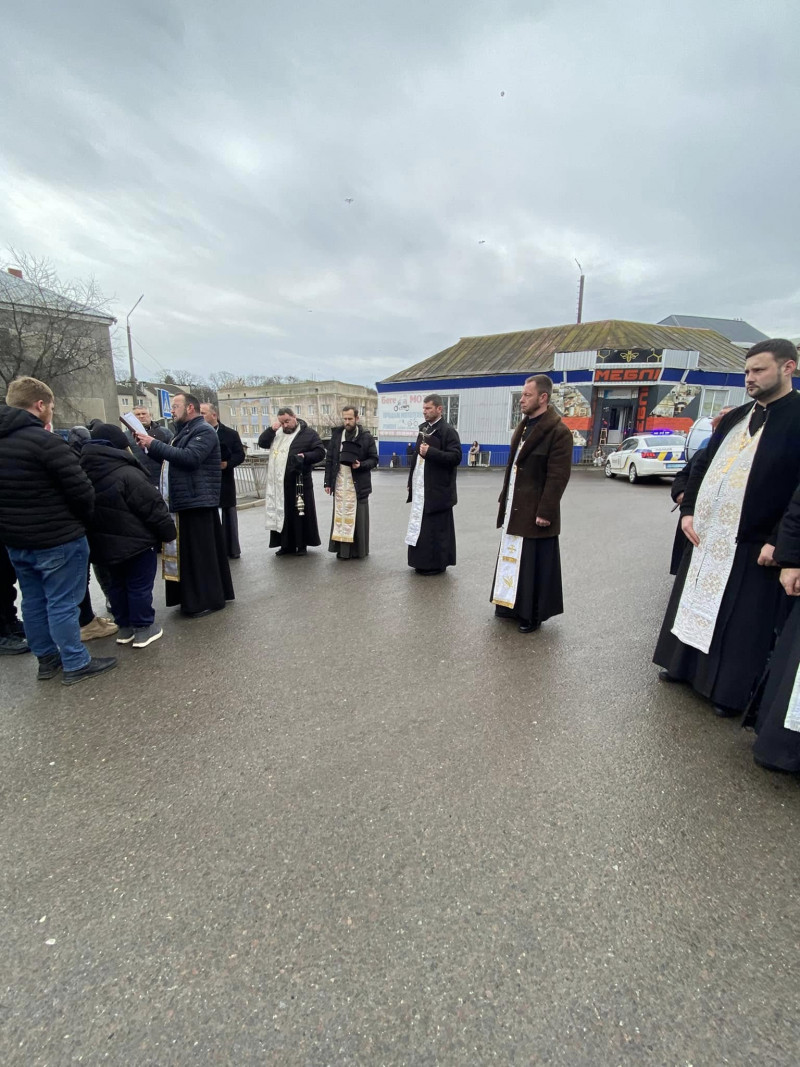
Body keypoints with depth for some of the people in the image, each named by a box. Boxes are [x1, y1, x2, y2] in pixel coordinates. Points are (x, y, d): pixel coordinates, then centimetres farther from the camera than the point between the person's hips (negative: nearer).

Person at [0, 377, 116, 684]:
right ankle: (76, 665, 12)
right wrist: (85, 518, -1)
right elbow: (81, 490, -19)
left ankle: (47, 659, 30)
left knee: (33, 601, 17)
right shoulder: (45, 441, -20)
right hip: (57, 539, -8)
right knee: (62, 603, 1)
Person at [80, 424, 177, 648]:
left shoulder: (85, 472, 6)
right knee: (140, 585, 3)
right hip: (135, 541, -8)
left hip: (103, 543, 8)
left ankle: (124, 627, 27)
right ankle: (143, 629, 11)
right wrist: (170, 531, -7)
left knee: (117, 584, 18)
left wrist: (102, 533, 20)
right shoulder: (127, 474, -20)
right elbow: (153, 506, -18)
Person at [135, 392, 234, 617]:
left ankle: (208, 599, 4)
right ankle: (194, 598, 21)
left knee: (201, 552, -6)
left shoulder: (203, 431, -9)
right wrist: (150, 446, 6)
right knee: (188, 552, 12)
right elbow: (173, 458, 21)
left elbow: (189, 457, -24)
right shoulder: (184, 431, 23)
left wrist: (153, 444, -18)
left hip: (197, 502, -10)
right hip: (182, 502, 10)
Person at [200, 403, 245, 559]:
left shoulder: (230, 434, 1)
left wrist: (227, 463, -19)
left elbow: (240, 455, -3)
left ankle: (232, 549, 19)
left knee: (228, 515, 8)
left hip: (224, 482, -1)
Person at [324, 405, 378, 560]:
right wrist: (328, 482, 3)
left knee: (358, 517, 2)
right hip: (340, 482, 2)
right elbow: (329, 460, 7)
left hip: (358, 483, -2)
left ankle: (358, 549, 12)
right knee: (341, 515, 4)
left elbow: (374, 459, 2)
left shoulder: (366, 437, -1)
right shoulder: (336, 435, 6)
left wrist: (361, 465, -17)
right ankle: (342, 548, 11)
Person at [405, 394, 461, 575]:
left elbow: (456, 457, -19)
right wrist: (411, 481, 17)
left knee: (436, 528, -2)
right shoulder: (424, 429, 16)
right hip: (421, 488, 8)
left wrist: (430, 452, -24)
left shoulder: (448, 431, -9)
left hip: (437, 490, -8)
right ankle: (423, 561, 21)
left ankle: (437, 563, 8)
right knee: (421, 526, 11)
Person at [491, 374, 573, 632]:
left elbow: (558, 477, -18)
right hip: (515, 509, 8)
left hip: (535, 512, -8)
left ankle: (532, 614, 17)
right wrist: (505, 498, 12)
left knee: (534, 565, 3)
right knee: (513, 560, 17)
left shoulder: (558, 432, -14)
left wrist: (545, 512, -20)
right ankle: (512, 605, 32)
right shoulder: (523, 426, 13)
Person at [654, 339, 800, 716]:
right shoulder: (735, 417, 11)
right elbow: (702, 464, 15)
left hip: (752, 545, -6)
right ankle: (686, 667, 35)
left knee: (742, 624, 5)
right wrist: (688, 510, 4)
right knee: (695, 606, 17)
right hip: (705, 536, 7)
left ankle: (732, 692, 22)